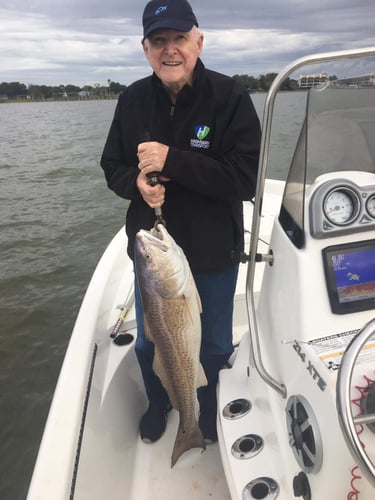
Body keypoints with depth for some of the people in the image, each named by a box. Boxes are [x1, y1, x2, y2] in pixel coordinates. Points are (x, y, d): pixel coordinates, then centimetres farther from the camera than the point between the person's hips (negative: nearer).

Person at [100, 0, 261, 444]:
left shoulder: (230, 97, -15)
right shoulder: (133, 100, -3)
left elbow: (245, 180, -22)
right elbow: (112, 167, 3)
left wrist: (172, 161, -29)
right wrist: (137, 182, -20)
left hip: (214, 253, -2)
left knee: (214, 343, 18)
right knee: (148, 341, 20)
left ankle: (208, 404, 51)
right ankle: (158, 402, 52)